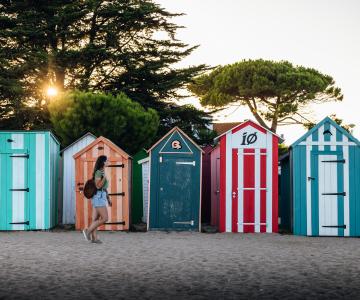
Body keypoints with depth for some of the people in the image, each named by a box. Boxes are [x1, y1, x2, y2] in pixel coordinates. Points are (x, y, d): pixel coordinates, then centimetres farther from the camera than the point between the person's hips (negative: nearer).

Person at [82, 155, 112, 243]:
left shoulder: (102, 172, 17)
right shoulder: (98, 172, -12)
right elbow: (98, 186, -20)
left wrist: (108, 198, 21)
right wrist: (104, 177, -27)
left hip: (100, 197, 10)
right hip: (99, 197, -10)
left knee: (96, 219, 6)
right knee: (104, 218, -10)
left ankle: (94, 238, 6)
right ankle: (88, 230, -4)